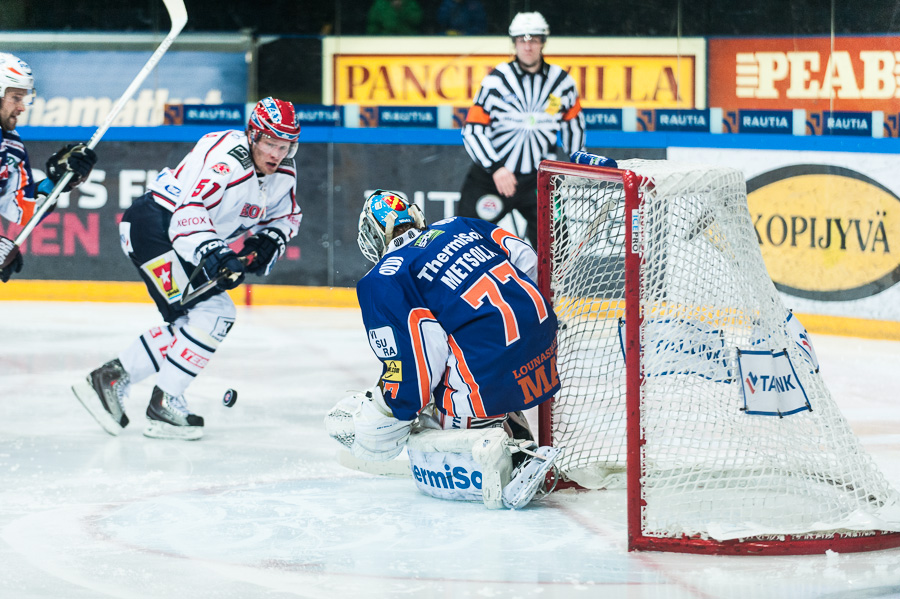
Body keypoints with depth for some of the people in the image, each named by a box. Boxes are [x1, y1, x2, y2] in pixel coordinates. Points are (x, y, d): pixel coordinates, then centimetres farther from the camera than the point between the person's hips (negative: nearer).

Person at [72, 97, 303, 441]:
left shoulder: (284, 173, 4)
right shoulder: (228, 157, -25)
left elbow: (286, 216, 20)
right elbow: (190, 208, -35)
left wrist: (269, 241, -1)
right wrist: (213, 253, -47)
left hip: (186, 243, 10)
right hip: (155, 223, -10)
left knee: (190, 325, 12)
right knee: (212, 313, -17)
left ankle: (110, 378, 16)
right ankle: (164, 405, -11)